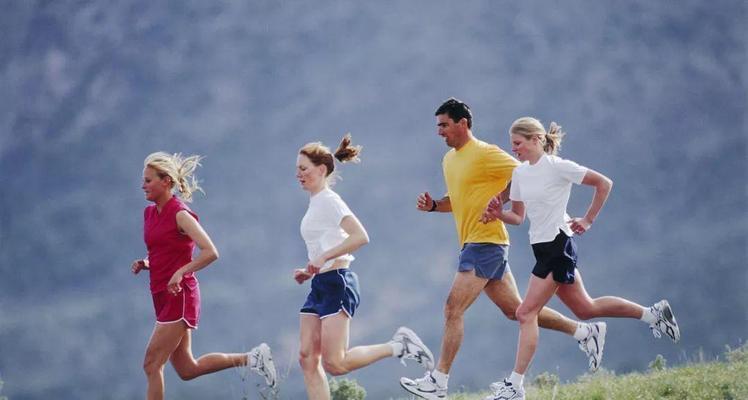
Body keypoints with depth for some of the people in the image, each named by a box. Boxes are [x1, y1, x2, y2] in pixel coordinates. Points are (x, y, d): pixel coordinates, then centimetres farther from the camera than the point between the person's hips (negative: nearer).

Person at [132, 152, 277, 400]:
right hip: (163, 298, 9)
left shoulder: (180, 214, -13)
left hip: (179, 297, -9)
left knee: (152, 363, -9)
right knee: (187, 370, 11)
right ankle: (251, 358, 20)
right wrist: (144, 264, 5)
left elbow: (210, 253, -20)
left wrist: (180, 273, -26)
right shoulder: (150, 213, 12)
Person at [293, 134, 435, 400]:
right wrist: (310, 271, 14)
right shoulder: (315, 203, 18)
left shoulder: (329, 201, -10)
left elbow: (360, 237, -23)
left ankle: (397, 346, -1)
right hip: (320, 286, 10)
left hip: (337, 284, -10)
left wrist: (324, 257, -23)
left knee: (334, 363, -15)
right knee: (308, 359, -1)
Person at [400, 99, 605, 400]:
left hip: (486, 242, -10)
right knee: (514, 310, 12)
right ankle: (585, 332, 22)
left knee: (453, 308, -13)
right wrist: (433, 205, 8)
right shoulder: (449, 159, 16)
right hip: (471, 243, 10)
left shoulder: (485, 154, -11)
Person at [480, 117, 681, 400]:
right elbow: (518, 216, 14)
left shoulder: (557, 167, -13)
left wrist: (588, 220, -7)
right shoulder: (520, 173, 9)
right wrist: (499, 214, -7)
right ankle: (652, 314, 29)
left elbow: (603, 183, -8)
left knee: (526, 313, -12)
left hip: (557, 246, -9)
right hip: (542, 247, 9)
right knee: (584, 308, 16)